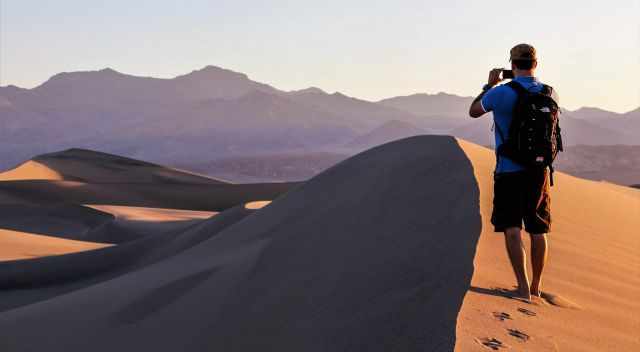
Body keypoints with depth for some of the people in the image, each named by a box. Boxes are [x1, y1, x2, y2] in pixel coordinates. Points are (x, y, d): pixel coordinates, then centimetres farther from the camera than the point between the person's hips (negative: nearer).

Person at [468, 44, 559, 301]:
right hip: (540, 170, 4)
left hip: (509, 171, -4)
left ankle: (523, 288, -11)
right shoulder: (550, 94, 1)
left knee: (512, 229, -3)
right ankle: (536, 288, 20)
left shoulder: (501, 93, -12)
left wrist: (490, 85, 18)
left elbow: (473, 111, 6)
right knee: (538, 230, 11)